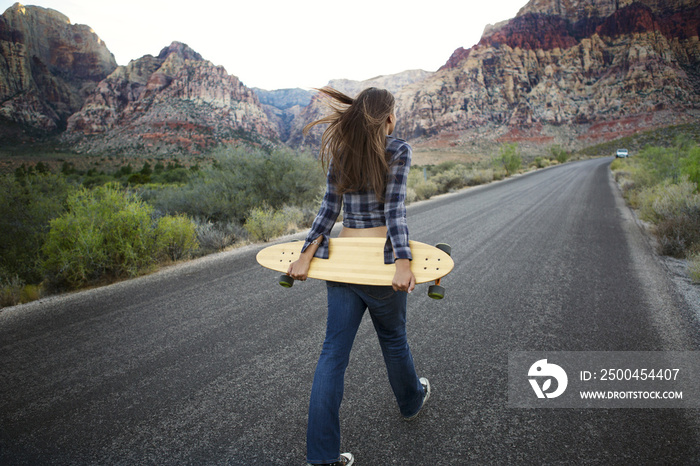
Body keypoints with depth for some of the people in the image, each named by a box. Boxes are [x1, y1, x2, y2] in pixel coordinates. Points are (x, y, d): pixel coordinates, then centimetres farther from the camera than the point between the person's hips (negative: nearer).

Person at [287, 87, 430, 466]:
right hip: (380, 259, -4)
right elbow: (394, 210, -16)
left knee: (333, 351, 6)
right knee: (393, 338, 20)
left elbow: (330, 207, 0)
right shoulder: (399, 150, -6)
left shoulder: (340, 152, 8)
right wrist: (403, 261, -20)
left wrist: (307, 254, -2)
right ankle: (411, 399, 49)